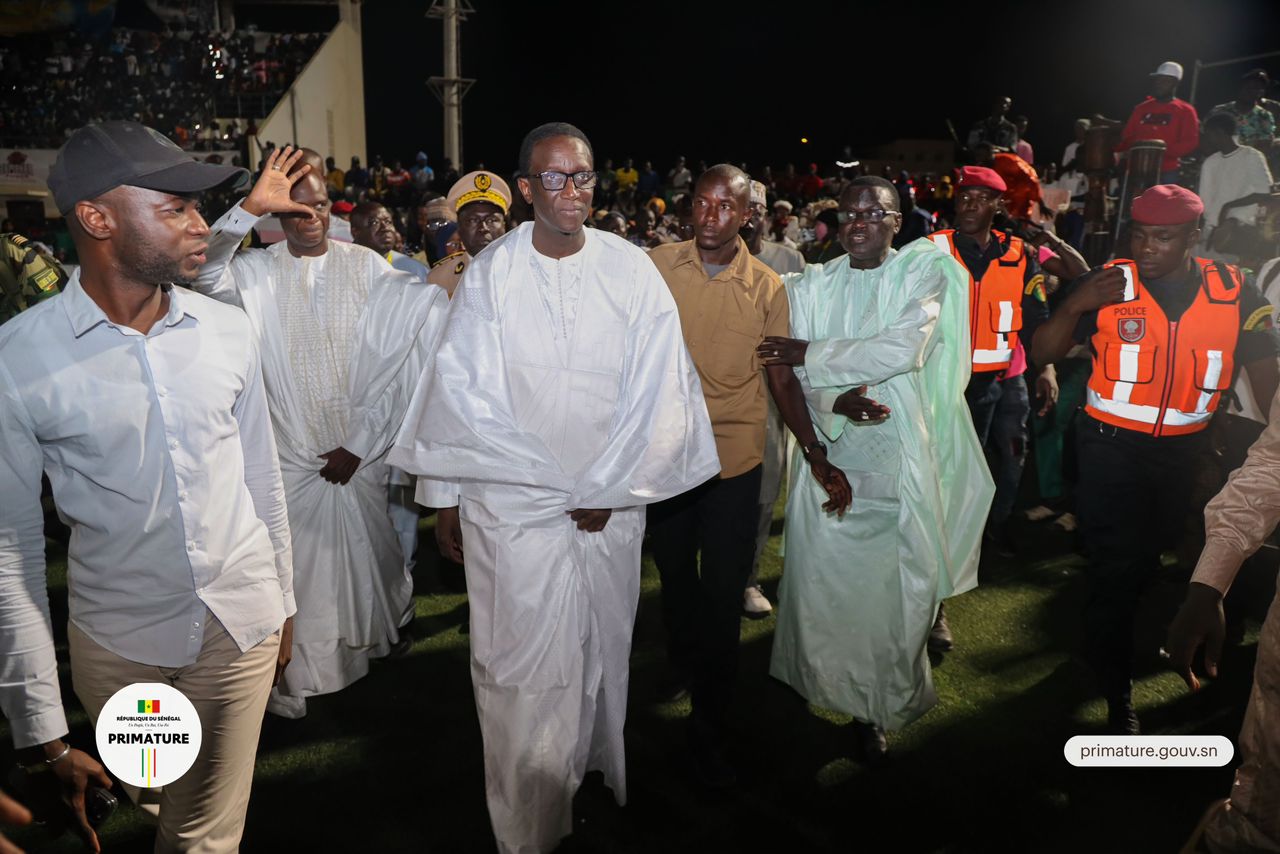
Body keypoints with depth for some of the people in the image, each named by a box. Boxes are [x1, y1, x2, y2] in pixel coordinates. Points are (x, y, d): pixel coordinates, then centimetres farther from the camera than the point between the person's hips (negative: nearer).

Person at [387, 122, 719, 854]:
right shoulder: (489, 275, -4)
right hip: (511, 504, -1)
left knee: (603, 654, 13)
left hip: (613, 506, 2)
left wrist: (607, 490, -6)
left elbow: (659, 392, -3)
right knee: (522, 671, 4)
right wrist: (445, 497, -3)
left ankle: (597, 781, 36)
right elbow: (462, 393, -2)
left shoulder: (632, 270, -2)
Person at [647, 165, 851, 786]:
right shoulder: (655, 266, -4)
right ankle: (682, 661, 51)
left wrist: (817, 457, -7)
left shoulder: (767, 287, -2)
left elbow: (782, 377, 0)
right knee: (675, 574, 20)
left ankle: (709, 729, 20)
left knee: (722, 595, 2)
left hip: (735, 457, -1)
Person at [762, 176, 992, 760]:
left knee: (899, 584, 2)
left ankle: (880, 705, 24)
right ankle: (833, 685, 30)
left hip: (903, 456, -2)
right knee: (824, 576, 4)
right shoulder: (812, 287, 8)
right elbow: (793, 376, 3)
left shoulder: (923, 273, 1)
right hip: (831, 455, 2)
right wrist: (834, 402, -18)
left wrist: (811, 354, -13)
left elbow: (905, 348, -16)